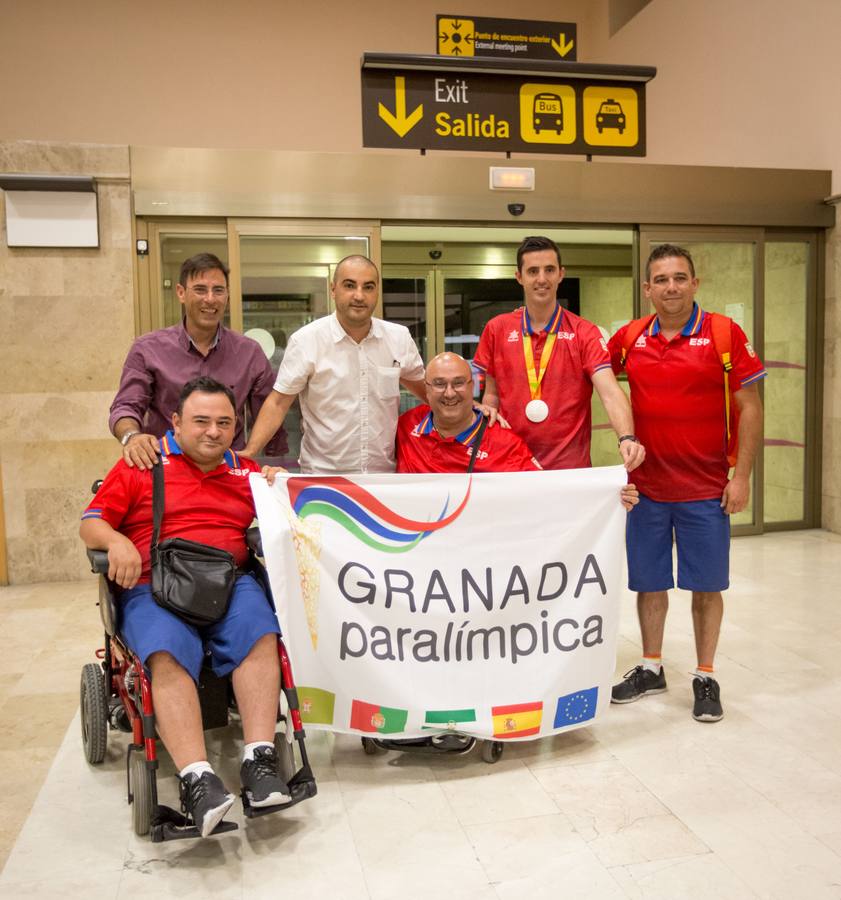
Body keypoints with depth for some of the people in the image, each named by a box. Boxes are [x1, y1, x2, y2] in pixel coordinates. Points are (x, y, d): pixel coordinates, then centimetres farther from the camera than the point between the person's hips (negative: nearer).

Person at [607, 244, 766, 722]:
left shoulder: (726, 334, -7)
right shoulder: (629, 338, 1)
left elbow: (750, 408, -5)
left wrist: (742, 476, -10)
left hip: (706, 489, -3)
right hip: (647, 486, 3)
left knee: (706, 586, 7)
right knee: (649, 583, 13)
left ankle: (706, 677, 23)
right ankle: (651, 668, 30)